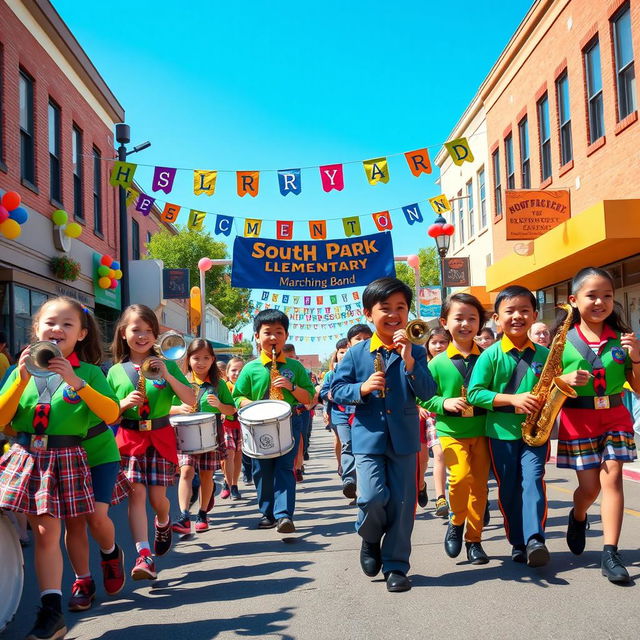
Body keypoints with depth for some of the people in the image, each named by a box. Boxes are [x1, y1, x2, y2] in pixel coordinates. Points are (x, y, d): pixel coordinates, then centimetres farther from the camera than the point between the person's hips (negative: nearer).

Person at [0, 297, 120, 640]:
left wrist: (76, 382, -21)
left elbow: (111, 414, -12)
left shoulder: (87, 371, 1)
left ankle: (52, 611, 7)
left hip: (66, 457, -2)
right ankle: (51, 611, 12)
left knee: (48, 532, -3)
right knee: (43, 533, 2)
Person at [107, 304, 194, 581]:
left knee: (158, 496, 2)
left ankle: (163, 524, 37)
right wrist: (125, 403, -12)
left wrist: (167, 376, -15)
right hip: (130, 438, 0)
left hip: (161, 436, 0)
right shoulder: (116, 371, 5)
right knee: (136, 494, -9)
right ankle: (144, 556, -9)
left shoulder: (166, 365, 4)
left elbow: (190, 400, -4)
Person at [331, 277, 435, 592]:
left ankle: (396, 565, 20)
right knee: (373, 497, -13)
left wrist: (409, 360, -20)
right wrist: (362, 389, -16)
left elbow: (427, 393, -8)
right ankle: (370, 540, 20)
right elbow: (336, 390, 2)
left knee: (401, 503, 5)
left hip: (404, 438, 1)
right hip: (368, 436, -1)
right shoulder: (356, 353, 1)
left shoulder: (415, 353, 2)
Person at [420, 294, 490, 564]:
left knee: (479, 485, 5)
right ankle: (456, 521, 8)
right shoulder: (438, 363, -1)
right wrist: (444, 403, -14)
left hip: (481, 430, 2)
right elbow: (423, 397, 2)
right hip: (451, 431, -2)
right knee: (460, 476, -21)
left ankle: (474, 539, 22)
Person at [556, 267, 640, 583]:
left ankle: (610, 554, -3)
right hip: (578, 420, -1)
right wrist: (567, 380, -20)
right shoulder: (564, 341, -5)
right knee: (589, 486, 4)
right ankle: (578, 516, 38)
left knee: (612, 478, -8)